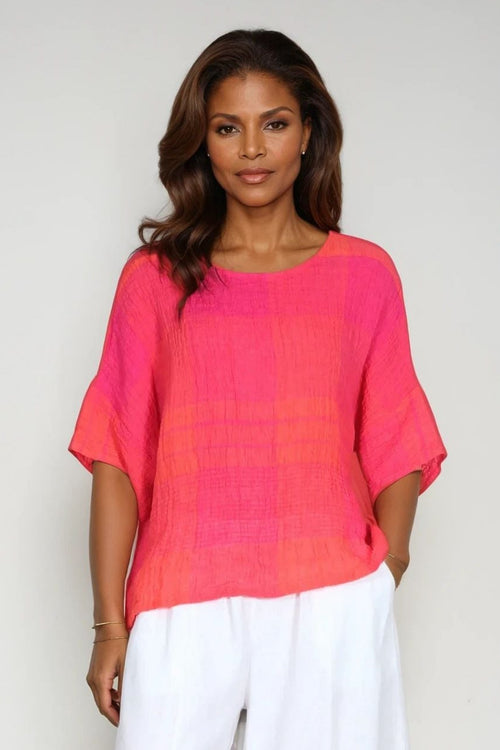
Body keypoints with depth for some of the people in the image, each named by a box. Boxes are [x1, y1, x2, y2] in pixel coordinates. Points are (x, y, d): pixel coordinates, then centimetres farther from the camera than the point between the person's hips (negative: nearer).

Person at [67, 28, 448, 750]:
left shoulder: (365, 274, 8)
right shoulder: (154, 278, 6)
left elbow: (395, 449, 9)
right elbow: (118, 456, 3)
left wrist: (381, 593, 1)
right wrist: (110, 623, 0)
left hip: (332, 603, 1)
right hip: (184, 605, 0)